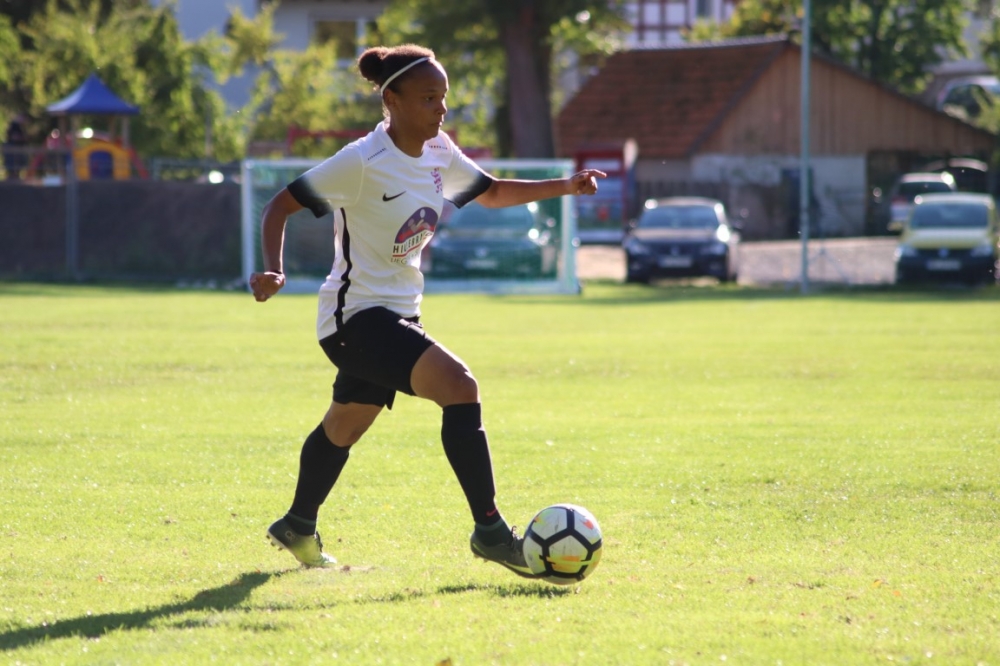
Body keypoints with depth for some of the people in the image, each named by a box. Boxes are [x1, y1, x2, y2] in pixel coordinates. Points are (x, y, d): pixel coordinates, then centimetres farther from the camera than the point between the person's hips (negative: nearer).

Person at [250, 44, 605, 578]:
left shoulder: (437, 154, 3)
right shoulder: (362, 162, -20)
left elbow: (492, 193, 19)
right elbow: (280, 205, -15)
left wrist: (564, 187, 7)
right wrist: (272, 272, -29)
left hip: (397, 313, 9)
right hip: (355, 315, -9)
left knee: (344, 427, 24)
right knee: (459, 386, -24)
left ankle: (297, 528, 45)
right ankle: (490, 532, -21)